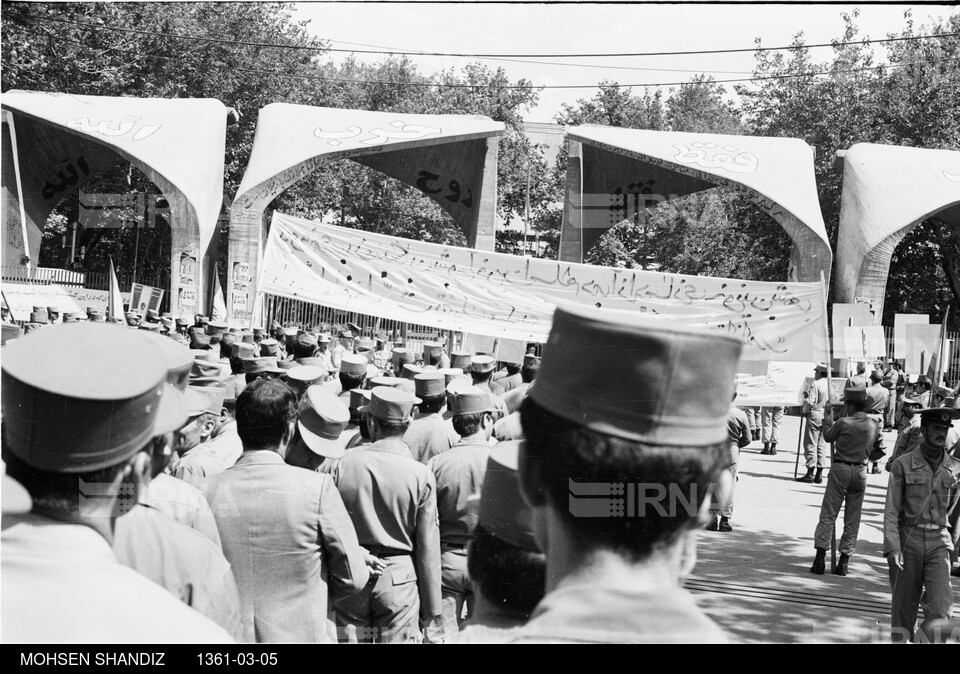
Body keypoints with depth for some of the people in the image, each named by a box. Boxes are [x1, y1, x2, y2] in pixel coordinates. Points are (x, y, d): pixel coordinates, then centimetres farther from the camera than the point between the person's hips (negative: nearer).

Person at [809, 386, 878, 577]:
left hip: (840, 468, -4)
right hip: (860, 471, 4)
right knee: (852, 519, 10)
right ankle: (844, 561, 9)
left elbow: (828, 437, 4)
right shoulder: (873, 425, 1)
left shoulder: (843, 423, -12)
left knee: (828, 514, 1)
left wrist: (828, 418, 16)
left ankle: (820, 557, -5)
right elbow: (873, 447, 12)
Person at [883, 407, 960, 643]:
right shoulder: (903, 465, -3)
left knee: (940, 606, -13)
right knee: (904, 607, 5)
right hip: (907, 542, -2)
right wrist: (892, 547, -15)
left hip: (938, 543, 2)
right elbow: (891, 511, -5)